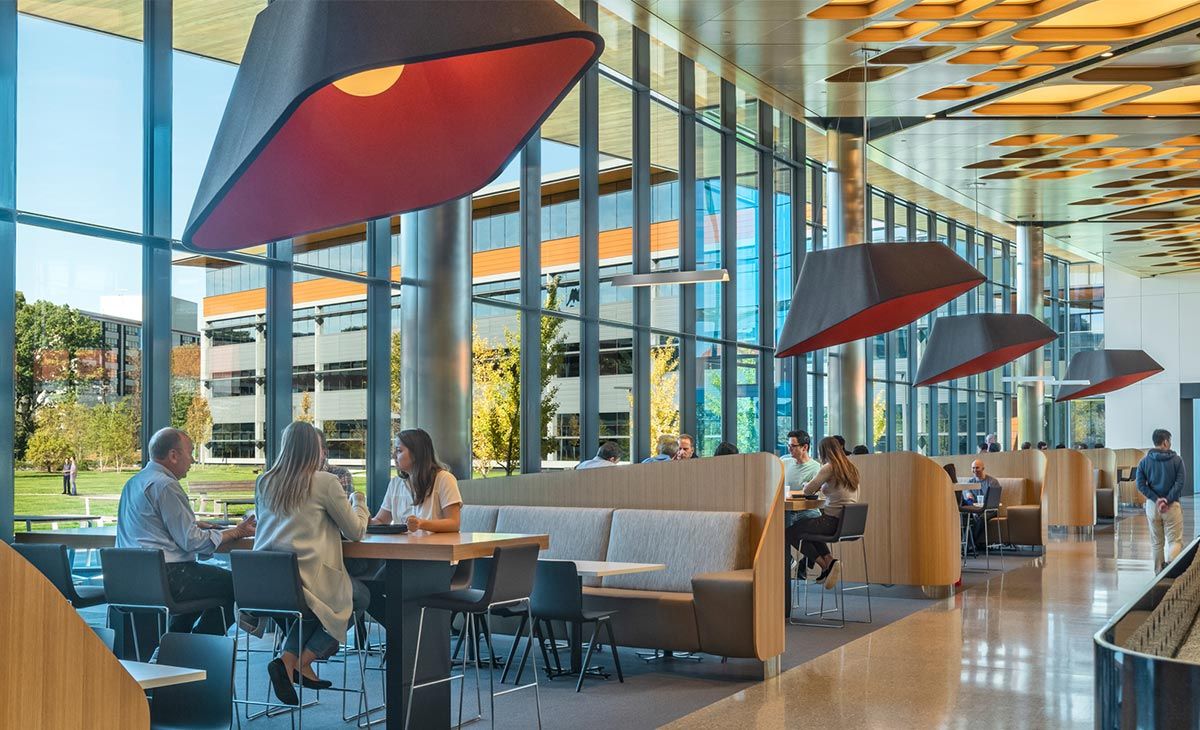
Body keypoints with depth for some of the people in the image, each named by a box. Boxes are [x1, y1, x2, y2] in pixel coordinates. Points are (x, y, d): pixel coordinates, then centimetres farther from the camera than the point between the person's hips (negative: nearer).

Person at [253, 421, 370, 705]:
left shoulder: (264, 482, 10)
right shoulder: (325, 482, -6)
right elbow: (356, 531, 1)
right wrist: (358, 502, 21)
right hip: (305, 579, -6)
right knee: (360, 596, 20)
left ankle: (289, 659, 15)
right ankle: (301, 660, 8)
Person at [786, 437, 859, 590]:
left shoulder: (829, 468, -12)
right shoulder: (851, 469, 12)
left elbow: (807, 490, -14)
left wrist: (807, 485, 9)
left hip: (833, 522, -9)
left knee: (791, 533, 2)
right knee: (809, 526, 33)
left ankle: (826, 565, -3)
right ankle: (829, 562, 18)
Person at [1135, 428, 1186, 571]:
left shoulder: (1144, 461, 3)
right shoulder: (1176, 460, -4)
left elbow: (1141, 485, -4)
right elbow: (1180, 482, -13)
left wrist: (1156, 499, -8)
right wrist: (1167, 500, -14)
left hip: (1152, 505, 3)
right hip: (1172, 505, -3)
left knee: (1156, 543, 12)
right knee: (1175, 541, -1)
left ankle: (1159, 573, 15)